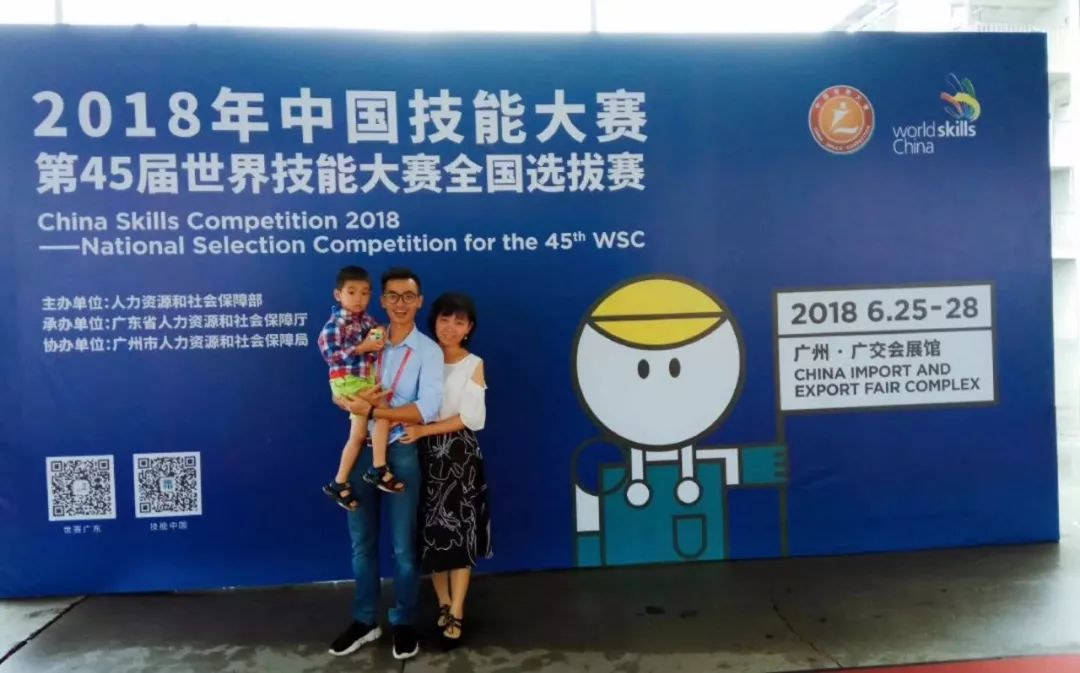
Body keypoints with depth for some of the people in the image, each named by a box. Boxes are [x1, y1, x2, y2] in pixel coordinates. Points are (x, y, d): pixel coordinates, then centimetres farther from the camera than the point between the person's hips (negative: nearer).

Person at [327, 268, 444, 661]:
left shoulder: (428, 351, -7)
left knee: (402, 546, 8)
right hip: (361, 449, 4)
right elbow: (338, 393, 5)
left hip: (401, 452, -3)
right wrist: (356, 400, -18)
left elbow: (427, 410, -17)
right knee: (361, 542, 14)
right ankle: (364, 621, 29)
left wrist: (371, 410, -19)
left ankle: (404, 623, 25)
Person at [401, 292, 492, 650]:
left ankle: (457, 614, 12)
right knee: (430, 530, 7)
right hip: (425, 455, 3)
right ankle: (444, 604, 25)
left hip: (459, 455, -2)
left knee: (458, 531, 0)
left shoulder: (474, 365, -1)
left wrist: (423, 430, -16)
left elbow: (471, 418, -9)